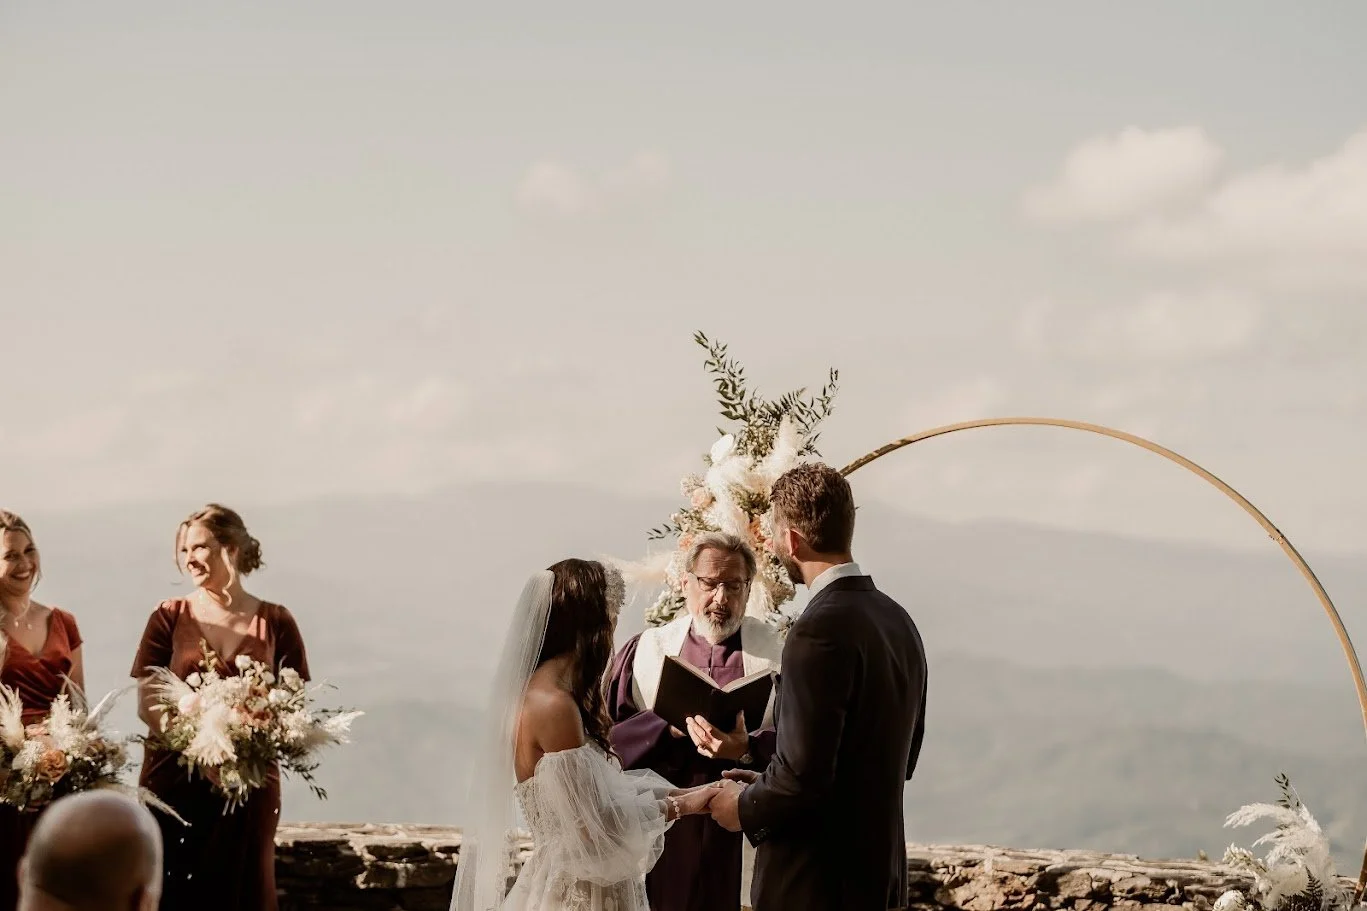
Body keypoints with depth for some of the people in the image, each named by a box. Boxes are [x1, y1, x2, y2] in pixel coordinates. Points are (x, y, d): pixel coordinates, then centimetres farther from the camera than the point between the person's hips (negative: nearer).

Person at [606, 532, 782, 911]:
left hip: (746, 837, -1)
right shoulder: (646, 650, 8)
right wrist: (669, 728, -14)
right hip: (661, 835, 1)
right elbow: (608, 735, 1)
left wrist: (748, 750, -24)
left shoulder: (777, 654, 3)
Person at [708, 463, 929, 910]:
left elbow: (804, 774, -23)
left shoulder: (820, 631, -19)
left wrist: (745, 807, -3)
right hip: (881, 874, 8)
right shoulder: (898, 621, 8)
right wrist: (768, 784, 16)